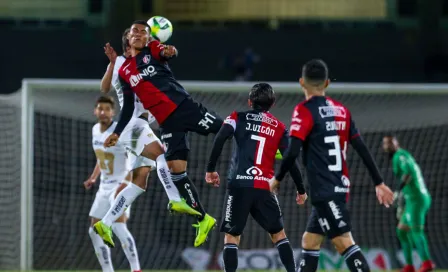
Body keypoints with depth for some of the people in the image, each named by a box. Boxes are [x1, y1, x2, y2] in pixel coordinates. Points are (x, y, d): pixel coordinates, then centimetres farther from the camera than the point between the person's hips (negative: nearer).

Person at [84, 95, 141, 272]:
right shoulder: (95, 130, 6)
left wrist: (126, 182, -35)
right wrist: (93, 177, 16)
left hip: (121, 186, -9)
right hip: (104, 187, 9)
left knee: (118, 225, -28)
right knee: (95, 231, 8)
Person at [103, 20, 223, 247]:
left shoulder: (153, 50, 5)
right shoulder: (124, 72, 16)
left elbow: (166, 52, -20)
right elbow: (128, 107, 22)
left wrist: (169, 51, -43)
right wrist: (117, 132, 16)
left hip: (183, 106, -3)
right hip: (167, 123, 3)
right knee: (176, 169, -6)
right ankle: (202, 219, 3)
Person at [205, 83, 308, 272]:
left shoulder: (239, 118, 9)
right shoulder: (279, 127, 14)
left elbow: (220, 139, -8)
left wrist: (211, 169, -3)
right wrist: (301, 190, 21)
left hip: (239, 185, -2)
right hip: (265, 188, 2)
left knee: (231, 235, 4)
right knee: (278, 234, 15)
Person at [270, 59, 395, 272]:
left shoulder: (305, 111, -9)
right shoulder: (341, 110, 11)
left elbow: (292, 152, -16)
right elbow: (362, 149, 12)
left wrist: (276, 179, 0)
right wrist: (379, 183, 17)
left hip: (323, 191, -8)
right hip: (340, 187, 8)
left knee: (344, 243, -14)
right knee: (309, 242, 16)